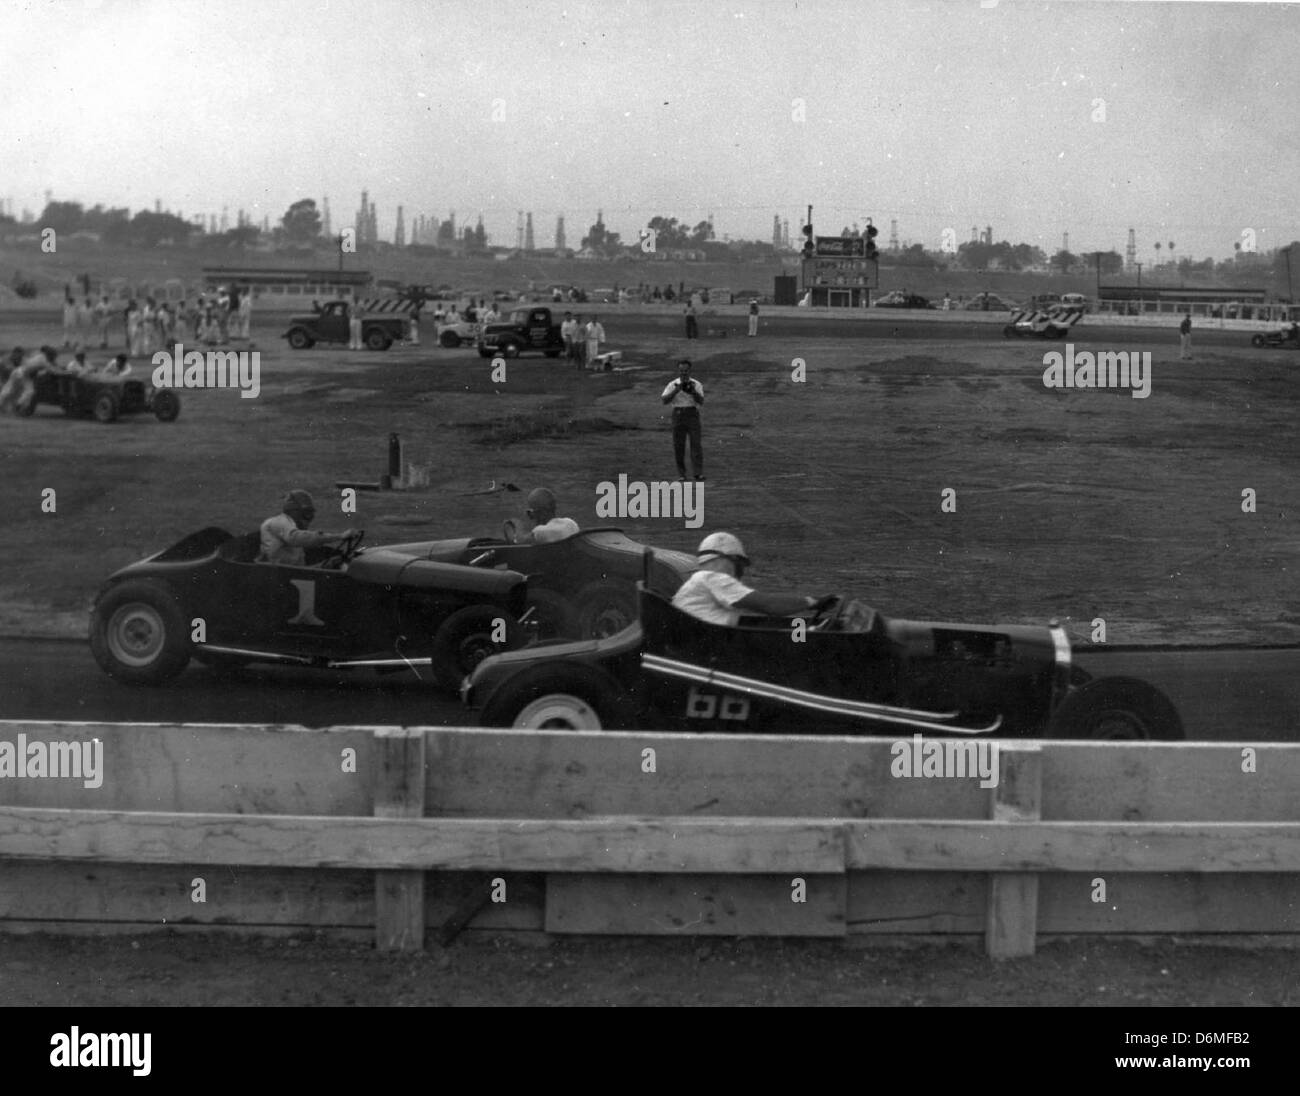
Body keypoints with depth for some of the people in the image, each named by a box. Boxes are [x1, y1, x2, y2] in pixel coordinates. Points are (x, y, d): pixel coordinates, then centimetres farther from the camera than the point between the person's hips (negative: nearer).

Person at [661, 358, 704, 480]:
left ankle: (699, 473, -13)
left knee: (696, 443, -9)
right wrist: (676, 391, -19)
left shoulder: (696, 384, 4)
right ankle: (681, 473, 7)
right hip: (678, 414, 1)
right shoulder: (672, 384, 5)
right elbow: (665, 400, -7)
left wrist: (693, 391, -22)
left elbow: (701, 402, -6)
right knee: (678, 445, 0)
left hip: (692, 414, -1)